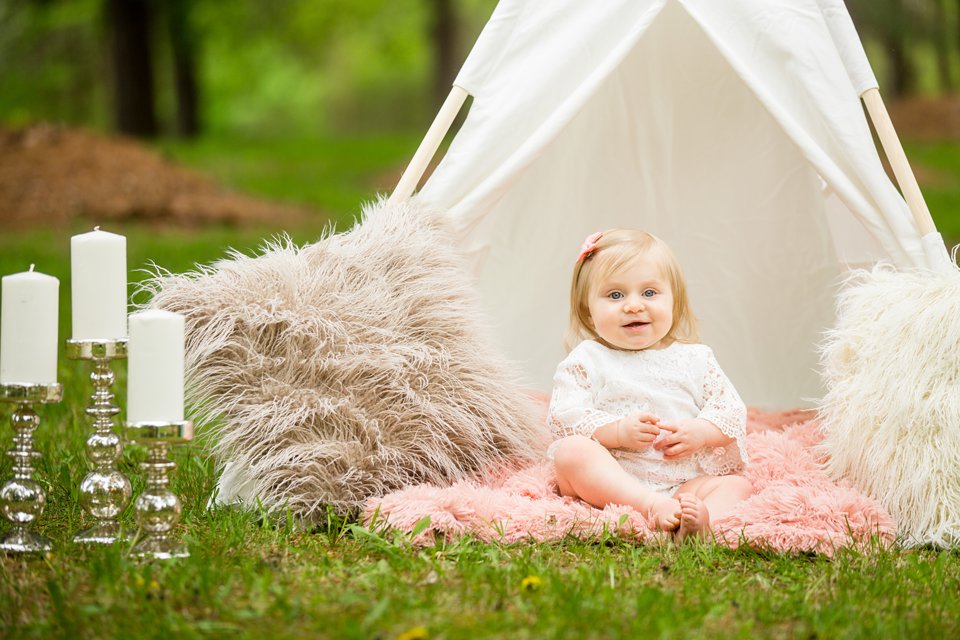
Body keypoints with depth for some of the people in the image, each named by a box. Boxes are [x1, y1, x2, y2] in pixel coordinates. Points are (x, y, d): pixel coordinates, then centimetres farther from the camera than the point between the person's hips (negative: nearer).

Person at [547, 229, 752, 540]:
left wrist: (699, 433, -11)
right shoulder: (587, 360, 6)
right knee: (571, 449, -30)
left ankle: (704, 515, -50)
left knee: (737, 484, -16)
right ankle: (651, 505, -46)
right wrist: (617, 431, -20)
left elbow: (731, 411, 10)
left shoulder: (695, 359, 14)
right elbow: (564, 415, -6)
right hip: (609, 480, -3)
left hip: (683, 482, 3)